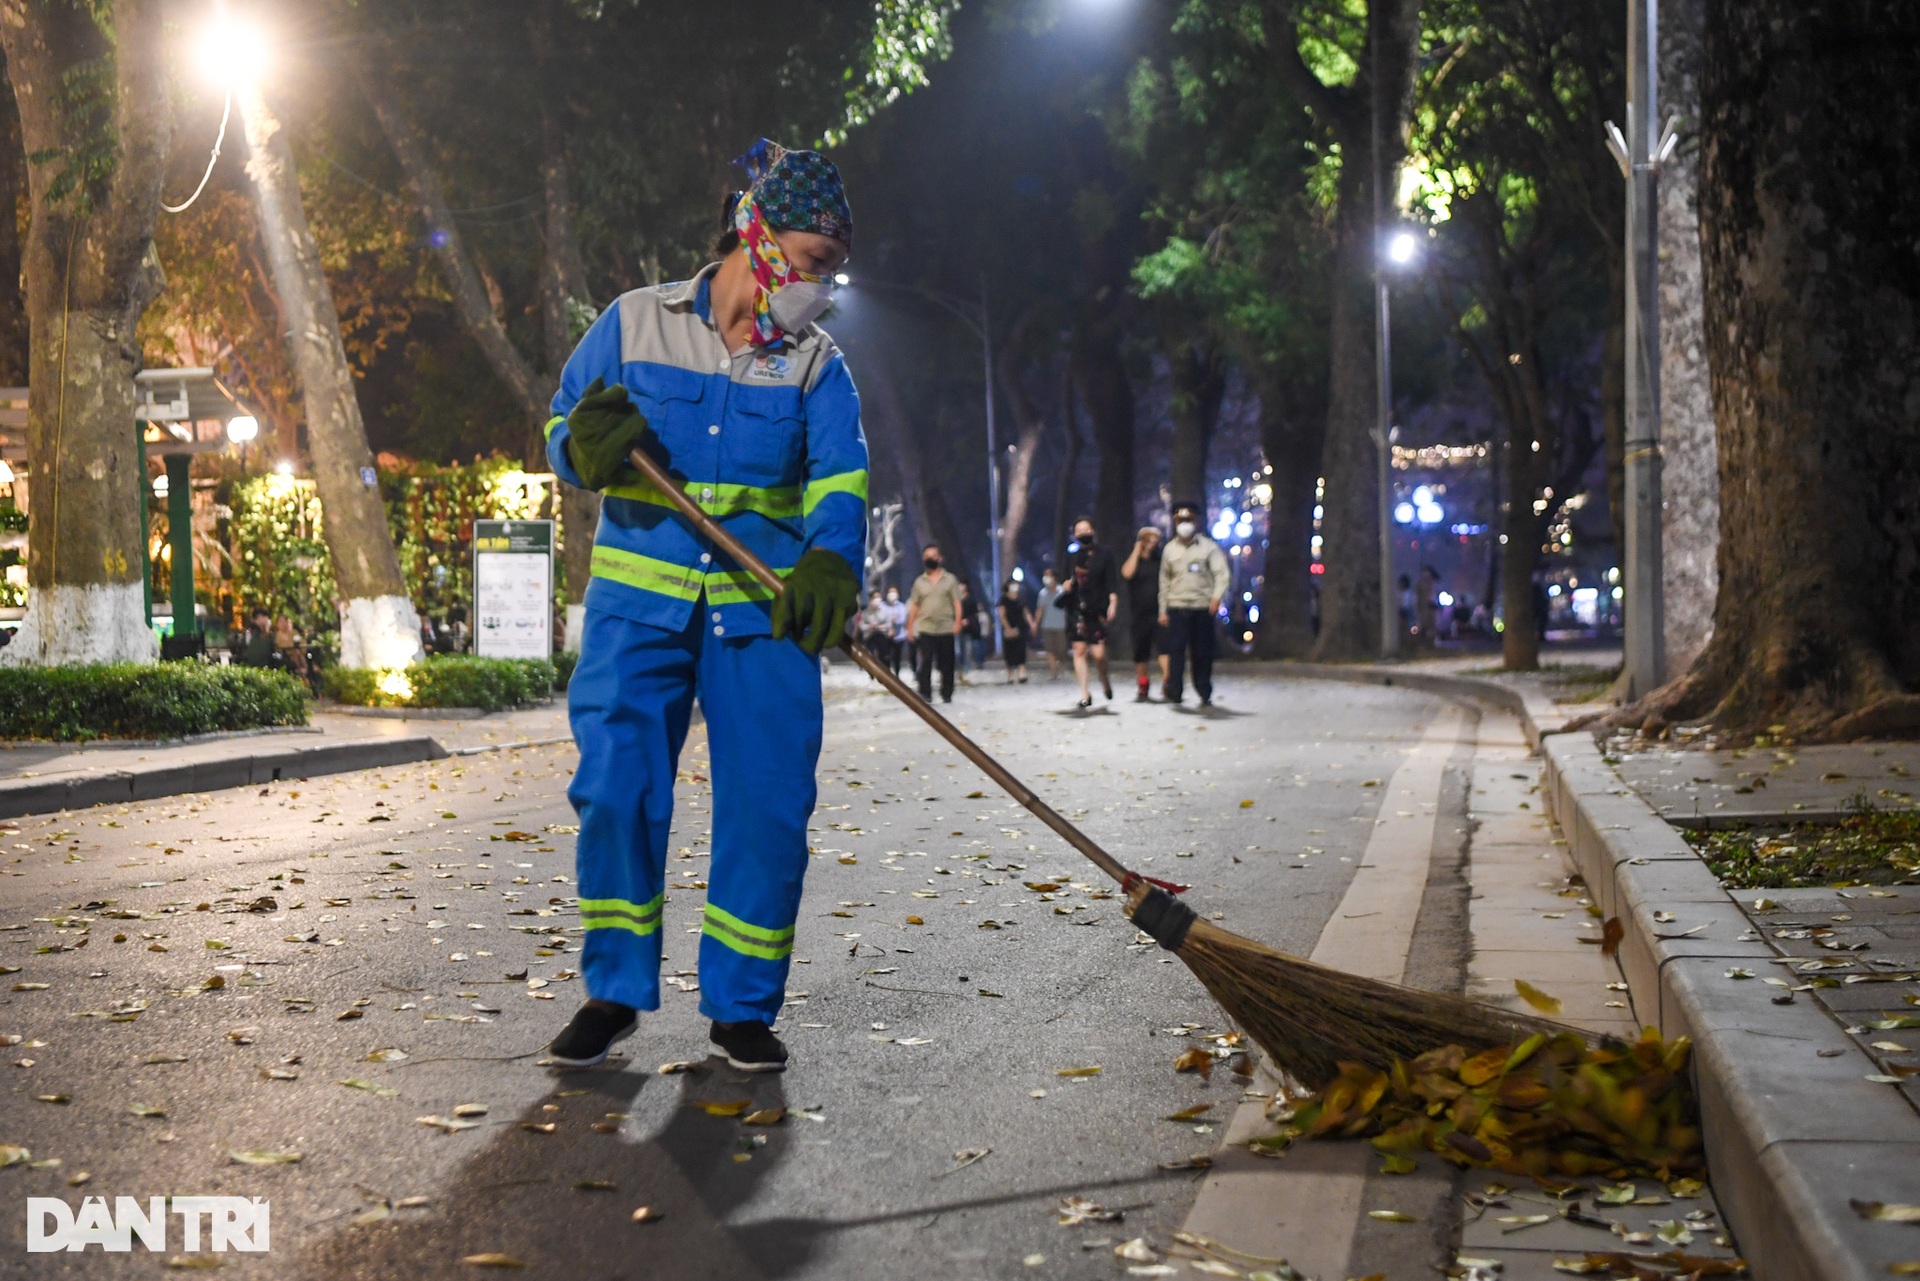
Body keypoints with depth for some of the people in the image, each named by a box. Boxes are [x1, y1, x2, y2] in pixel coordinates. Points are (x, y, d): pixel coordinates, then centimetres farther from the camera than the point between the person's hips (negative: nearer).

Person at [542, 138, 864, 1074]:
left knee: (768, 804, -3)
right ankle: (615, 991, 13)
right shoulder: (632, 324, 3)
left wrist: (830, 560, -29)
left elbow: (839, 475, -8)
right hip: (639, 599, -1)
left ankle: (741, 1006, 13)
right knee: (616, 787, -7)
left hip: (762, 607, 1)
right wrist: (587, 447, -19)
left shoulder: (815, 364, 6)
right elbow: (562, 437, 7)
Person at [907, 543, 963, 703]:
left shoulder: (950, 580, 6)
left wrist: (957, 622, -11)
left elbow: (957, 603, 2)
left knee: (946, 664, 3)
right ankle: (925, 694, 0)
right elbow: (914, 606, 9)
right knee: (924, 663, -5)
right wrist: (910, 627, 4)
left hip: (946, 629, -1)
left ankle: (947, 694, 11)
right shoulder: (919, 582, 10)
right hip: (925, 629, 1)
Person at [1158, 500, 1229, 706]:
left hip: (1203, 607, -1)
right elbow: (1164, 580, 16)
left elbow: (1222, 573, -3)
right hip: (1177, 606, 1)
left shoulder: (1208, 547, 3)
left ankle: (1205, 694, 13)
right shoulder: (1170, 549, 12)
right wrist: (1163, 610, 13)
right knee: (1176, 650, -9)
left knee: (1203, 652, 2)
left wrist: (1217, 596, -19)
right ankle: (1174, 693, -9)